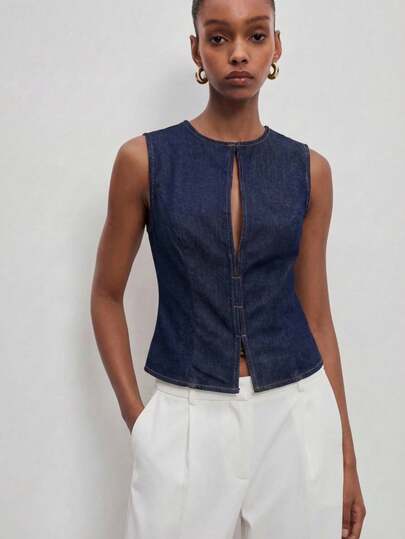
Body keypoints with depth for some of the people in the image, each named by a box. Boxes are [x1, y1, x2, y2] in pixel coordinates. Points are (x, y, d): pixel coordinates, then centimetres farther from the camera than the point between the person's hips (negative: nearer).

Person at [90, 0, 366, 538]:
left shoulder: (308, 168, 1)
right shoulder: (145, 158, -5)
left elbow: (316, 315, 6)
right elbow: (107, 296, 4)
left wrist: (346, 454, 7)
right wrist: (134, 413, -3)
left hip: (296, 412, 2)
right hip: (187, 415, -1)